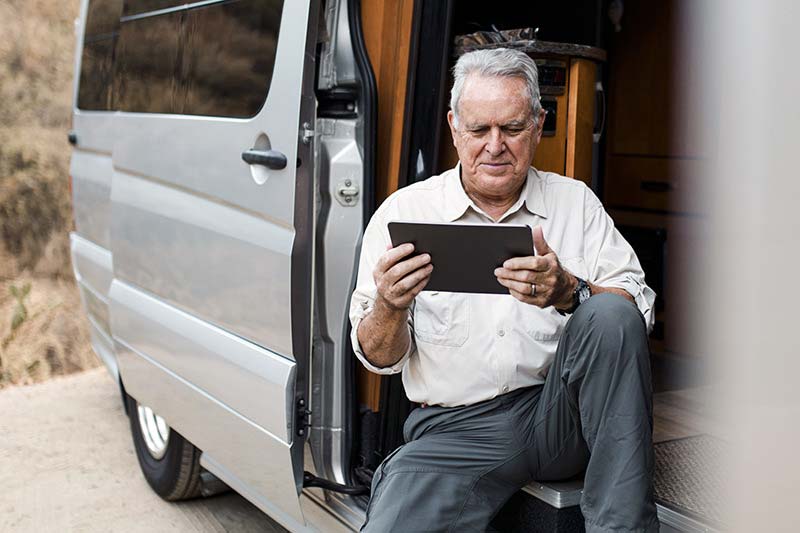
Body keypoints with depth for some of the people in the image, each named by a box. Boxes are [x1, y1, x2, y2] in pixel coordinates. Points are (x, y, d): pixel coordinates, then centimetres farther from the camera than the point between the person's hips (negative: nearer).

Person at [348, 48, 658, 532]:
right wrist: (390, 306, -19)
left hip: (563, 416, 2)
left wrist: (569, 293, -21)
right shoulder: (404, 211, 5)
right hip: (456, 429, -1)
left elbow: (638, 307, -1)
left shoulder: (575, 201, 10)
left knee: (610, 315, -26)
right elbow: (379, 358, 4)